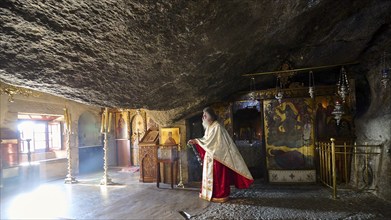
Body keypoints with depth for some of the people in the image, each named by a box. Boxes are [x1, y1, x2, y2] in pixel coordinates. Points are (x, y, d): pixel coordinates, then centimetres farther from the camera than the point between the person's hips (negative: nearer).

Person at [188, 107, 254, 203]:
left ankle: (220, 195, 10)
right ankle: (212, 194, 25)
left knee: (218, 176, -1)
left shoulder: (217, 127, -17)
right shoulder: (209, 127, 11)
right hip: (210, 156, 9)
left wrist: (196, 141, -17)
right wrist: (196, 141, 2)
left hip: (217, 157, -9)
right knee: (210, 175, 14)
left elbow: (210, 141, -21)